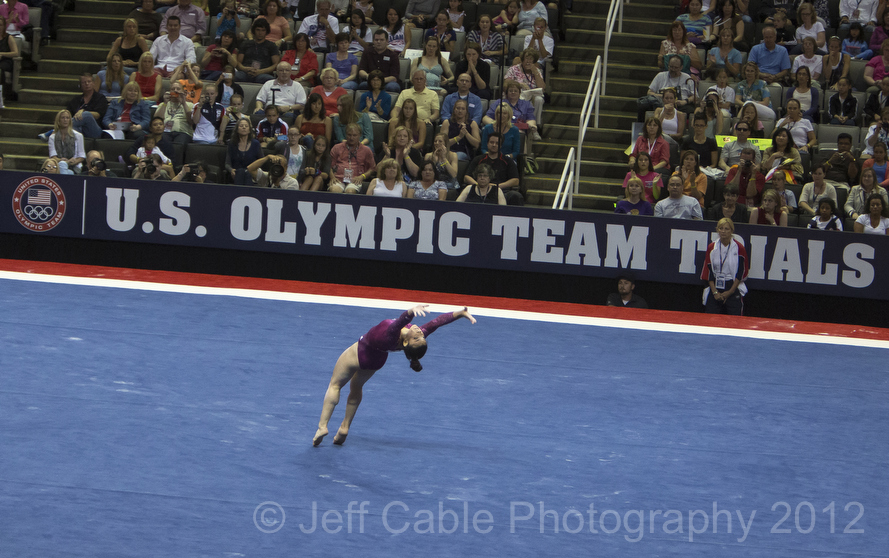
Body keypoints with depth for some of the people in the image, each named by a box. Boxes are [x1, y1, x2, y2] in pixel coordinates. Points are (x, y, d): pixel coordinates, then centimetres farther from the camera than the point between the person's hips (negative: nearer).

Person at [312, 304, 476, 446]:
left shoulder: (392, 337, -49)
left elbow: (401, 321, -71)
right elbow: (436, 322, -29)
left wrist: (411, 312, -89)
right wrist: (461, 313, -30)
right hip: (377, 359, 6)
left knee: (335, 384, 15)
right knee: (356, 388, 29)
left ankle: (322, 425, 13)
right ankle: (345, 427, 35)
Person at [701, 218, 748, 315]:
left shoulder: (739, 248, -2)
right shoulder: (711, 248, 6)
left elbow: (741, 272, -3)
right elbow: (708, 271, 5)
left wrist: (730, 291, -8)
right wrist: (715, 292, -4)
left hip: (734, 288, -3)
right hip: (715, 287, 3)